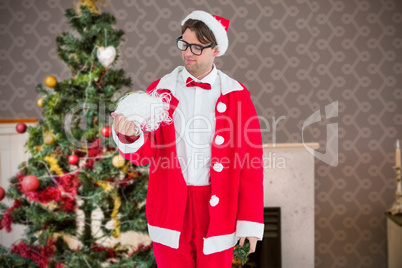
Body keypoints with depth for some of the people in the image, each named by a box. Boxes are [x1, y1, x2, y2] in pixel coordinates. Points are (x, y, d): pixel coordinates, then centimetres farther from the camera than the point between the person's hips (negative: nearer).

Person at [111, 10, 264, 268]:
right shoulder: (160, 90, 3)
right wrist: (130, 137, -26)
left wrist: (250, 221, -5)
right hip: (170, 209, 1)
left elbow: (251, 160, -2)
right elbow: (144, 153, -2)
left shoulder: (236, 95, -1)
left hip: (217, 209, -1)